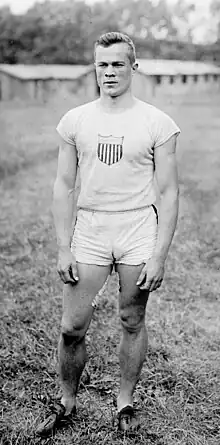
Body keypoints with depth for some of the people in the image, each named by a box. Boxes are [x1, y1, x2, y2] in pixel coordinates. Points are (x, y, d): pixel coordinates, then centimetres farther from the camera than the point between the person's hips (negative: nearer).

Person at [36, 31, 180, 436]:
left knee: (132, 322, 9)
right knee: (72, 328, 3)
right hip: (89, 227, 2)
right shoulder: (75, 121, 4)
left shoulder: (157, 123, -2)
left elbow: (169, 194, -2)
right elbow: (63, 187, 6)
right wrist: (63, 248, -1)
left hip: (138, 227, -1)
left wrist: (159, 256, -8)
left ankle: (125, 402, 29)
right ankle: (67, 401, 25)